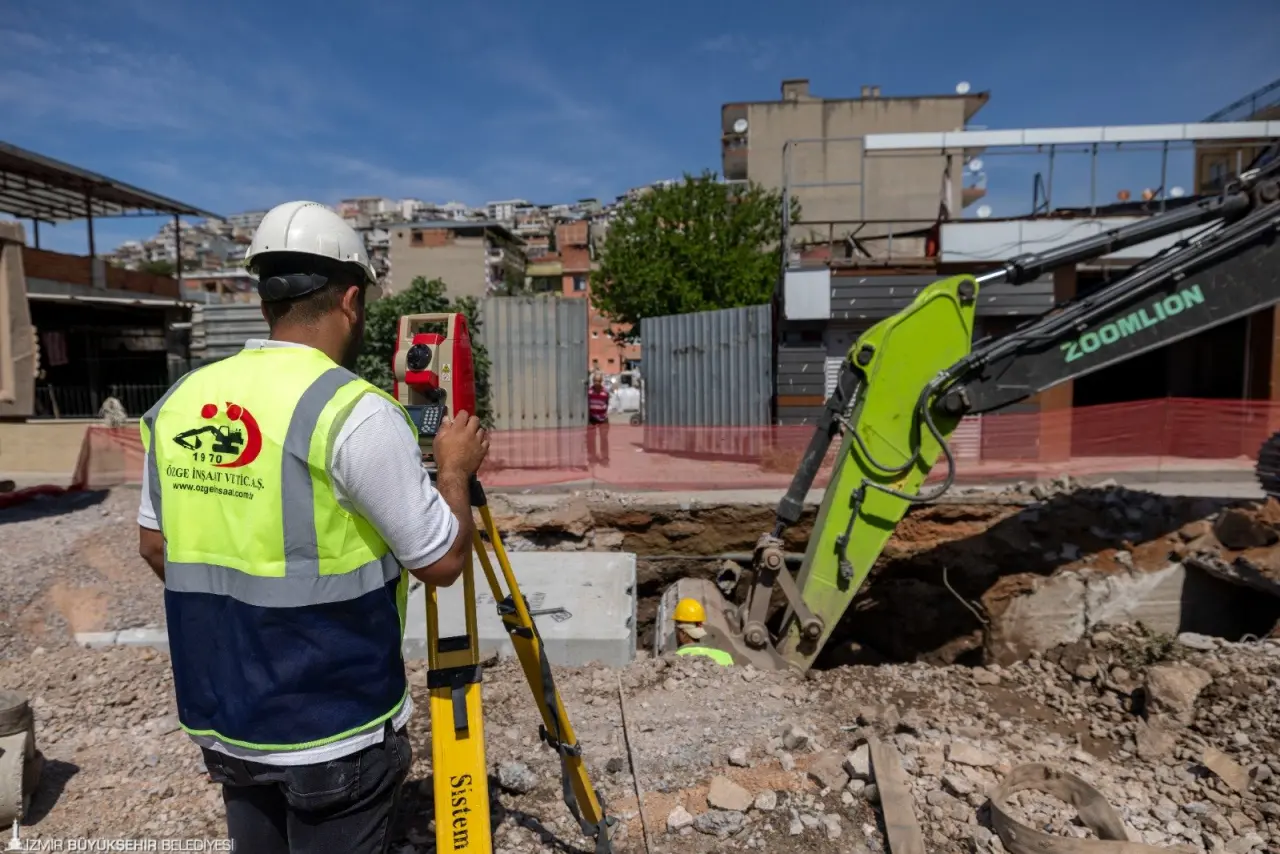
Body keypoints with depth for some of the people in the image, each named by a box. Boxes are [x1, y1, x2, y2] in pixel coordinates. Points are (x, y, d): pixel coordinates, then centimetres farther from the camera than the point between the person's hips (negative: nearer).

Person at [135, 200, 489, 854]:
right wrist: (454, 469, -1)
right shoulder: (354, 412, -22)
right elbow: (441, 560, -16)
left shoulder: (178, 401, -1)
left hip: (222, 721, 6)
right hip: (334, 732, -6)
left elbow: (155, 545, 11)